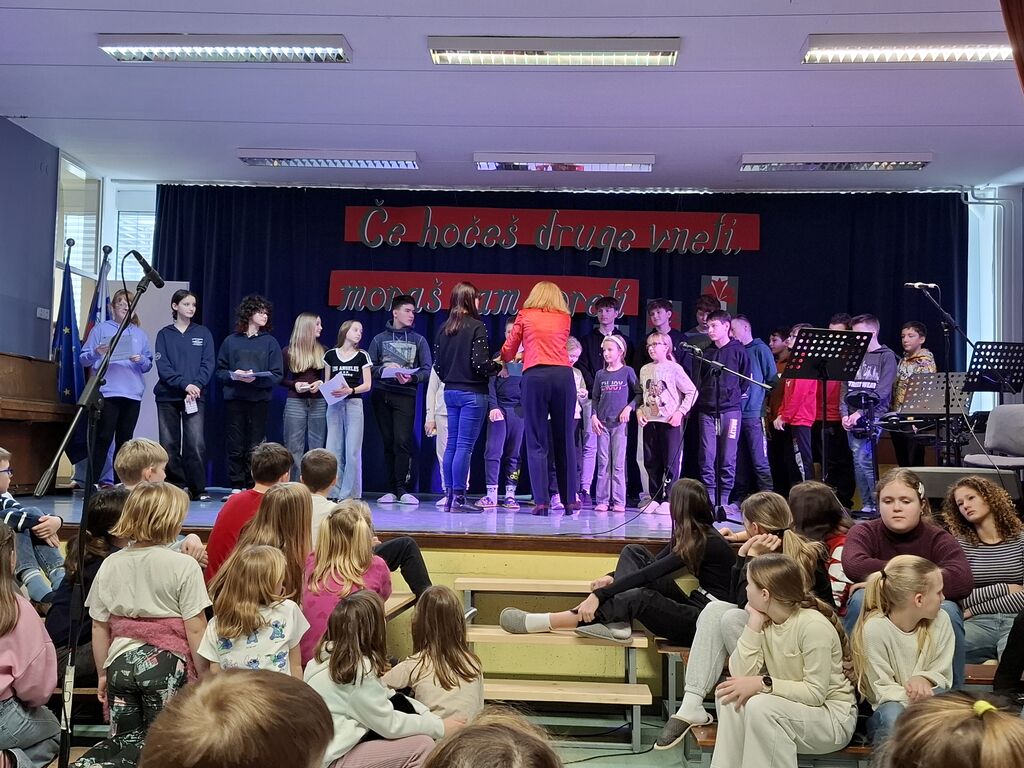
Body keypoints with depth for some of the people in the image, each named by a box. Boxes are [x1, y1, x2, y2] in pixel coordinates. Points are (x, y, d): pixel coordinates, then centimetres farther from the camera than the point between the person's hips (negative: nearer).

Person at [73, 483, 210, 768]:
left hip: (121, 663, 5)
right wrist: (204, 676, 0)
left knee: (125, 739, 18)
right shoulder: (184, 565, -11)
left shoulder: (110, 564, 3)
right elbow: (195, 629, -11)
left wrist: (102, 674, 19)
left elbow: (99, 628, 7)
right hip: (167, 663, -5)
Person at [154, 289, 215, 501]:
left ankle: (198, 489, -6)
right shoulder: (164, 334, 9)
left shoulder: (203, 333, 11)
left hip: (196, 396, -1)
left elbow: (209, 364, 3)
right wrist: (184, 384, -15)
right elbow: (162, 366, -2)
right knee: (169, 444, 2)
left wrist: (197, 385, -13)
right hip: (168, 396, 1)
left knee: (196, 444, -12)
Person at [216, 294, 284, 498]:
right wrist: (233, 375, -11)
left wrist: (256, 378, -15)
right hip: (234, 399, 1)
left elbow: (277, 374, 1)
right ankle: (236, 487, 8)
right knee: (235, 447, 1)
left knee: (254, 448, -1)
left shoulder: (270, 342, 7)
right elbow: (220, 370, 10)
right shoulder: (231, 341, 10)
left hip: (259, 400, -1)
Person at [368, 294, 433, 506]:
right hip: (381, 395, 2)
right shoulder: (379, 339, 13)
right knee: (388, 443, 4)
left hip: (405, 395, -2)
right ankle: (391, 490, 9)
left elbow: (427, 370, 2)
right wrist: (384, 369, -12)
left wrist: (411, 378, -16)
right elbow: (369, 368, 6)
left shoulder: (419, 341, 11)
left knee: (403, 442, -14)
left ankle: (402, 489, -10)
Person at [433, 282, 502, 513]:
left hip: (450, 391, 6)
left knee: (452, 444, 11)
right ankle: (458, 499, -3)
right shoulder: (476, 327, -11)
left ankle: (449, 496, 14)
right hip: (472, 393, -6)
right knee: (465, 445, -4)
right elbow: (480, 364, -16)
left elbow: (437, 364, 9)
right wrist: (498, 366, 2)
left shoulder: (444, 328, 7)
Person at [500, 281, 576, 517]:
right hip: (563, 375, 2)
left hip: (535, 376, -2)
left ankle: (541, 500, -5)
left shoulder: (525, 316, 13)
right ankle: (569, 498, 11)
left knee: (536, 442, 0)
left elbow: (508, 349, 19)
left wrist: (504, 360, 43)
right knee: (564, 439, 8)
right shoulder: (564, 318, 18)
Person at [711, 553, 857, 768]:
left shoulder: (813, 625, -22)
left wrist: (763, 683, -28)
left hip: (832, 716, -6)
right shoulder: (765, 622, -2)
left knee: (760, 706, -30)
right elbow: (740, 675, -13)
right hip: (792, 705, 7)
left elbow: (816, 693, -23)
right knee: (731, 695, -17)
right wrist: (754, 622, -15)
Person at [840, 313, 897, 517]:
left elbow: (883, 391, -10)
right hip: (852, 420, 5)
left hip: (874, 416, -5)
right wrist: (844, 413, -1)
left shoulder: (886, 357, 0)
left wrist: (861, 411, -17)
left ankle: (872, 506, -6)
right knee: (859, 461, 4)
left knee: (863, 460, -14)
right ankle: (867, 506, 10)